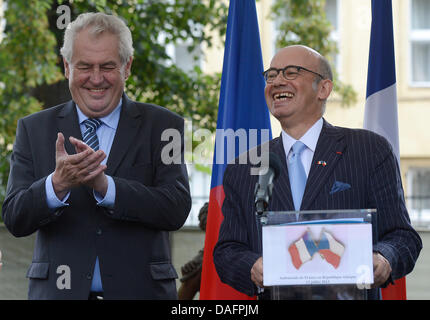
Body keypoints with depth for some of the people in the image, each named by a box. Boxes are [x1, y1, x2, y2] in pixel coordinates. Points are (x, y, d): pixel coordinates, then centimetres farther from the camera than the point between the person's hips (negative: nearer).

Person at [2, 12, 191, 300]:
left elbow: (177, 209, -11)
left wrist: (103, 184, -23)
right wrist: (58, 184, -22)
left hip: (140, 289, 0)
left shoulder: (162, 126, 0)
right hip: (60, 289, 1)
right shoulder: (34, 130, 3)